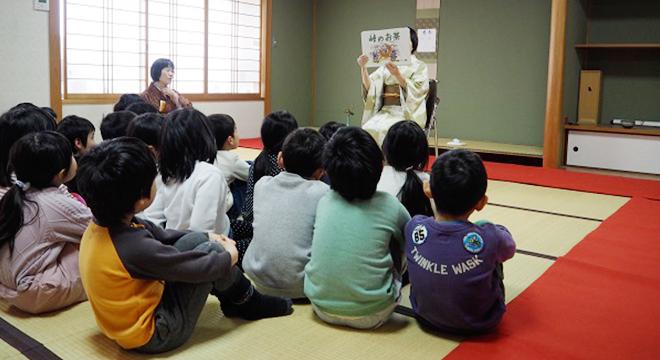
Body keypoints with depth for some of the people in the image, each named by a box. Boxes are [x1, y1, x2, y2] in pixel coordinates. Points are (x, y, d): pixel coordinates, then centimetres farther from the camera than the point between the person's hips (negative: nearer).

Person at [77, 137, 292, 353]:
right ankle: (249, 303, 16)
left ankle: (232, 302, 21)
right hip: (155, 334, -8)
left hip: (129, 321, 9)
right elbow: (201, 267, -21)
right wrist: (229, 256, -1)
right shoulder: (135, 247, -33)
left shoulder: (102, 225, -7)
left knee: (196, 240, 7)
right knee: (210, 251, -8)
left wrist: (207, 237, 10)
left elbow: (161, 236, 9)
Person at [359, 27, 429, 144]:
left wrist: (397, 75, -22)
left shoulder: (419, 66, 8)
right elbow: (369, 86, 8)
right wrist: (363, 67, -8)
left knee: (385, 130, -32)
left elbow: (415, 91, -9)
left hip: (408, 113, -3)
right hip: (385, 110, 3)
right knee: (368, 129, -27)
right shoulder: (387, 65, 18)